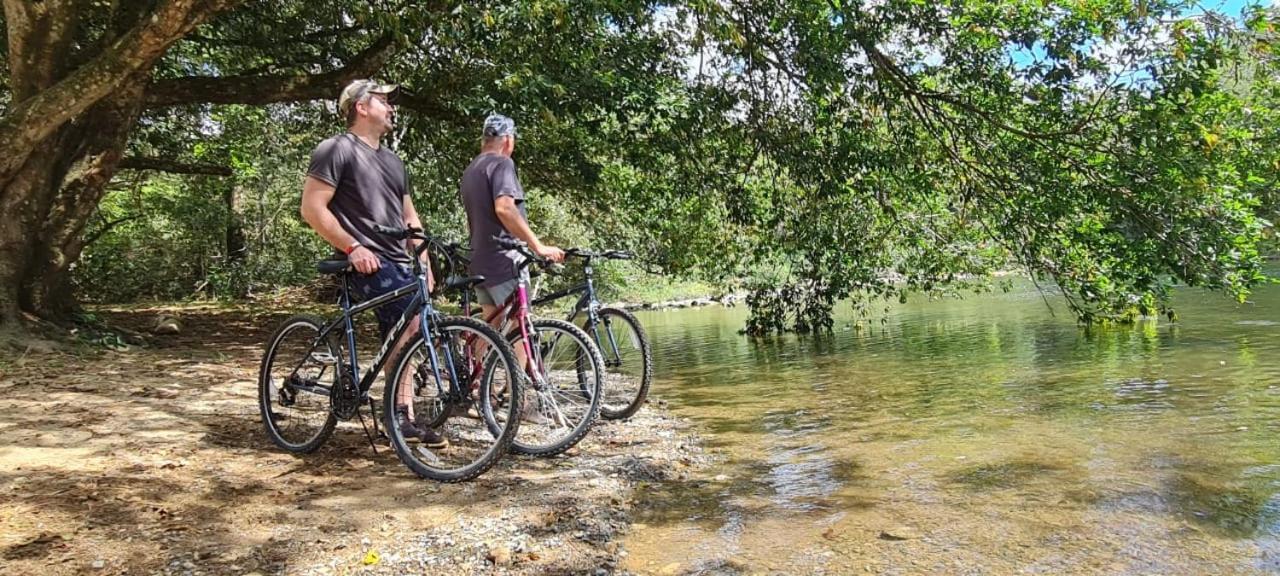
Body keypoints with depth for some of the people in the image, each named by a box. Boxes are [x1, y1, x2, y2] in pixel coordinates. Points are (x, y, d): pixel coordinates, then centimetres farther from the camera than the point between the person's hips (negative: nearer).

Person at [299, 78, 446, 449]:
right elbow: (312, 208, -10)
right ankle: (402, 415, -17)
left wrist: (424, 262, 15)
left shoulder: (392, 160, 24)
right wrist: (353, 247, -17)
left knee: (400, 340, 7)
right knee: (412, 320, -25)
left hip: (402, 263, 8)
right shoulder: (338, 149, -2)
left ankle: (403, 420, 13)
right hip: (369, 263, -8)